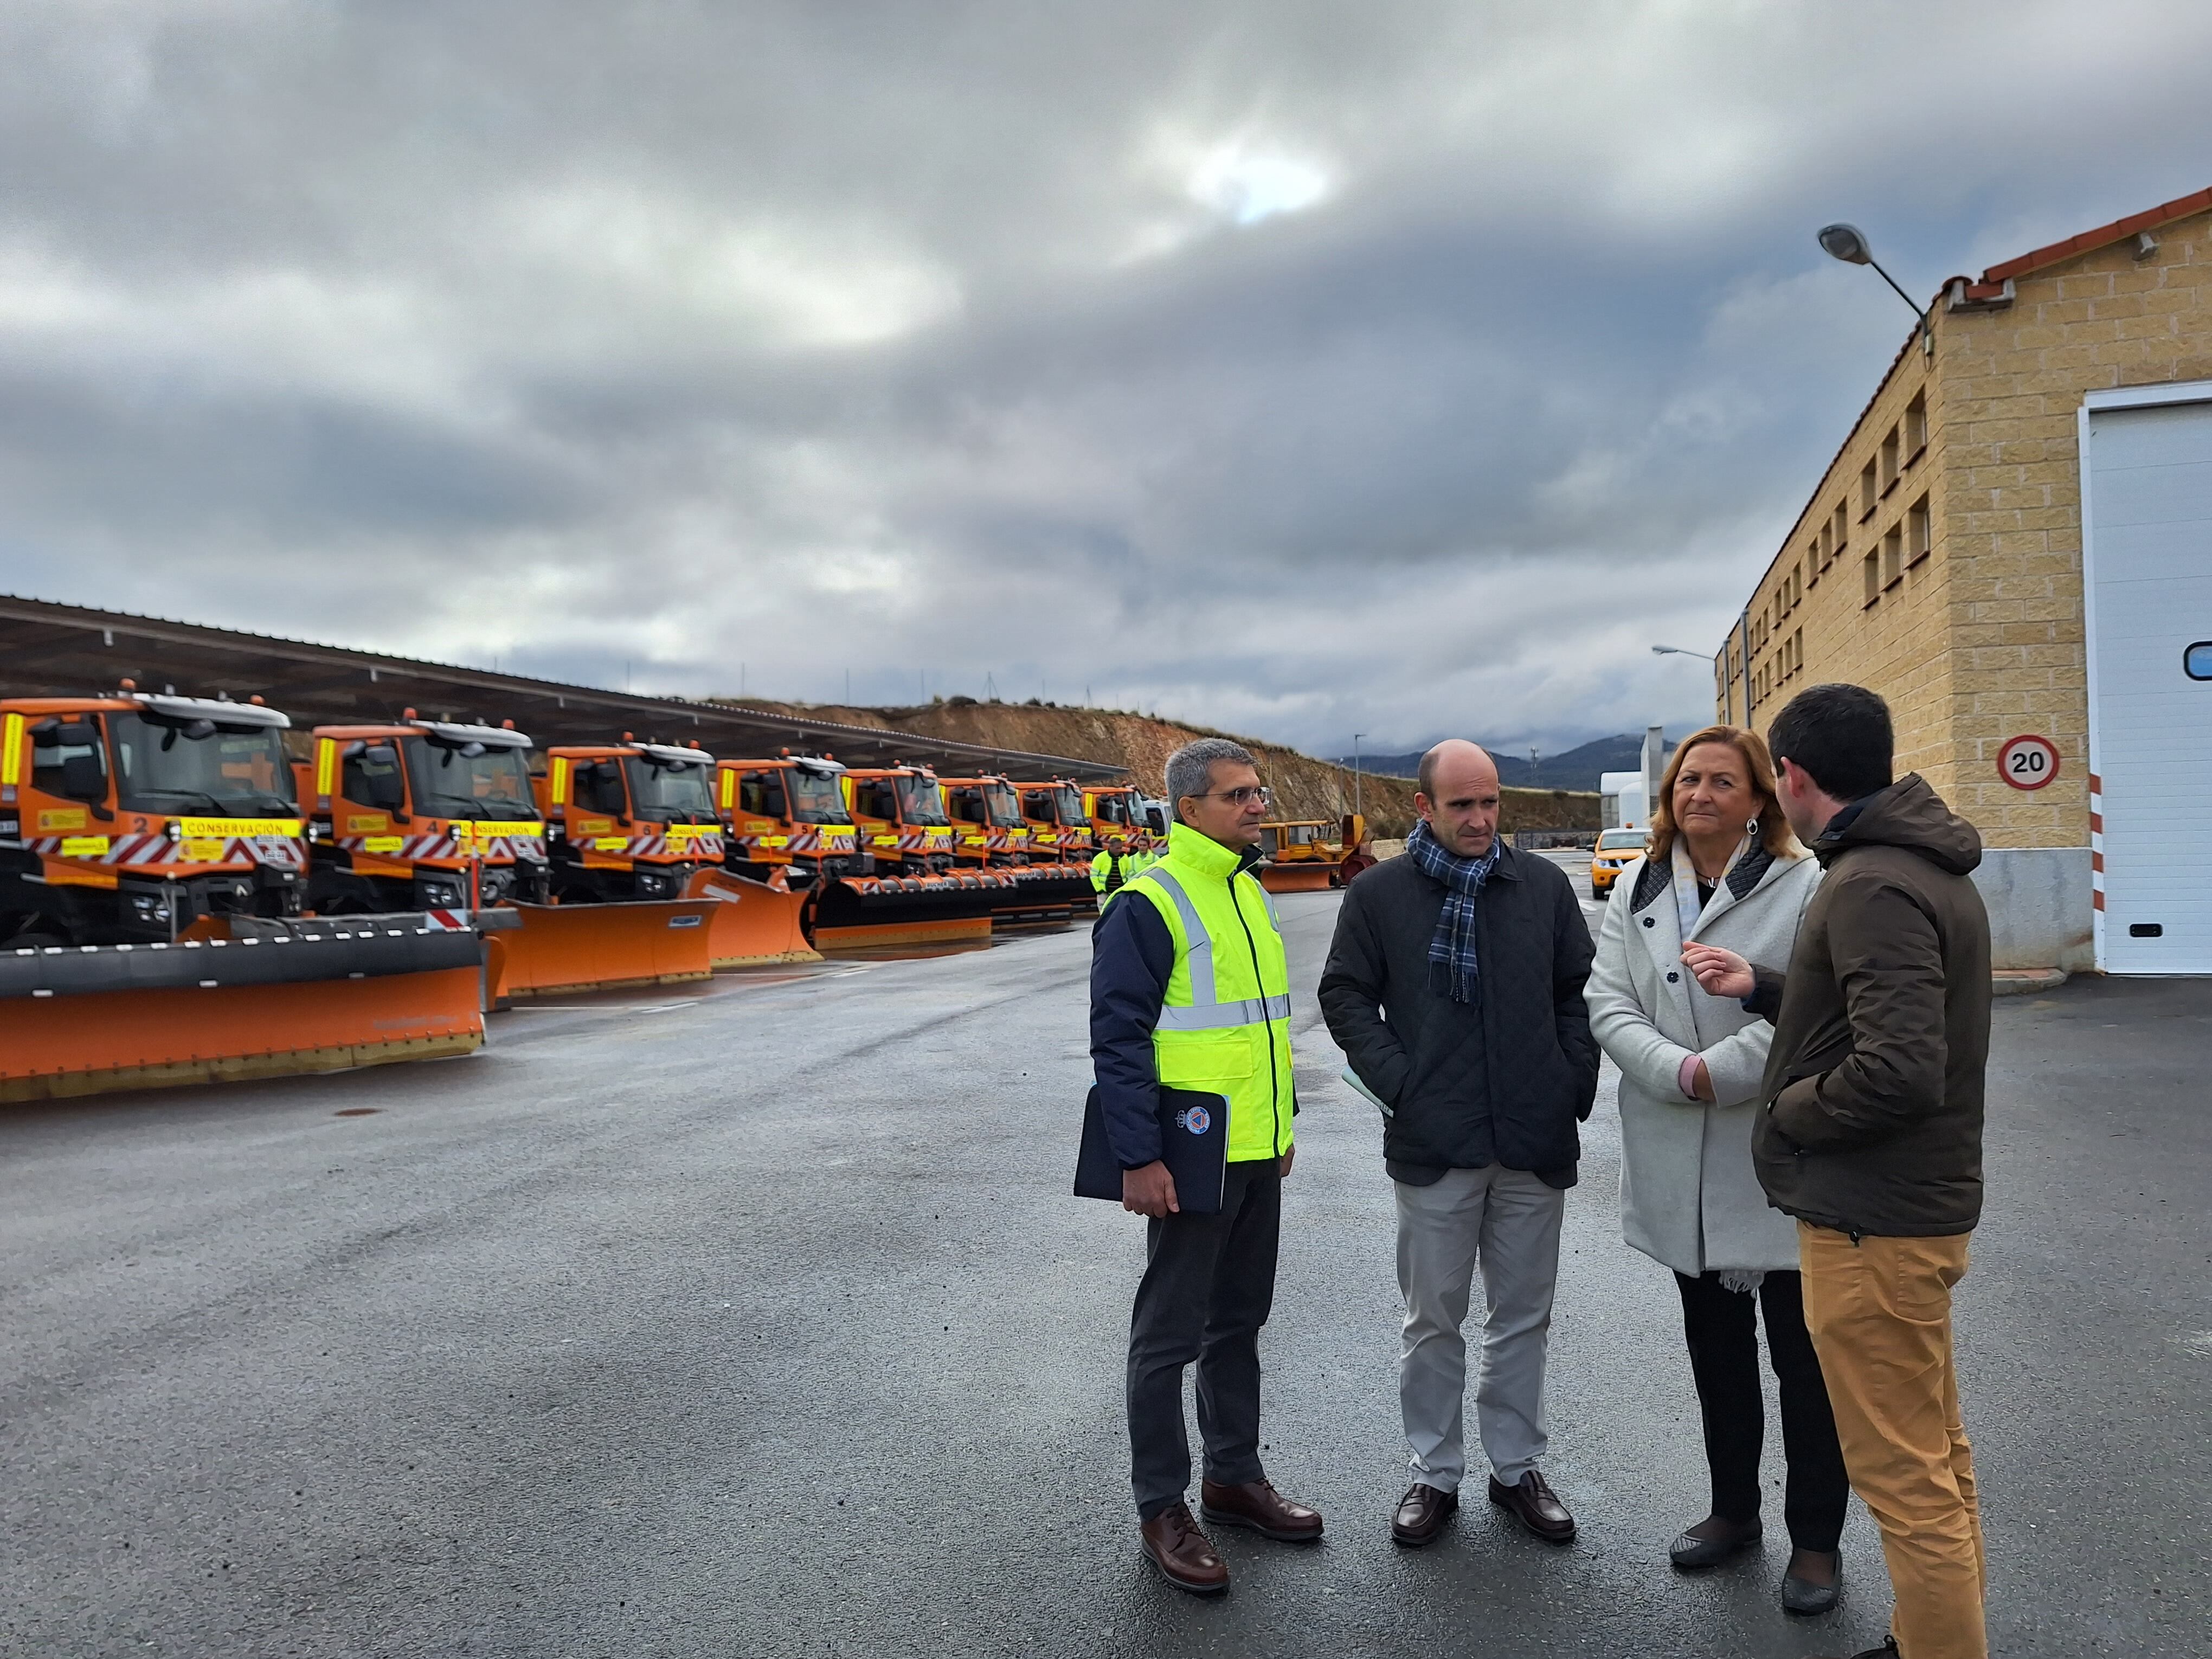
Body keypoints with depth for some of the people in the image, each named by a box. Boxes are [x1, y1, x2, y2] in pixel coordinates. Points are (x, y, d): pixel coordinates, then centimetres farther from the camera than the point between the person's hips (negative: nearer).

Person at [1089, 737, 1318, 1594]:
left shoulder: (1248, 890, 11)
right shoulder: (1148, 904, -15)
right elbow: (1118, 1038, -18)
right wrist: (1138, 1158, -21)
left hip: (1258, 1153, 8)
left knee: (1240, 1319, 19)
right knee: (1171, 1334, 4)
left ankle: (1234, 1475, 35)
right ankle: (1162, 1508, 18)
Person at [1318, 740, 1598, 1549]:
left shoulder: (1544, 885, 5)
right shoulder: (1379, 892, -1)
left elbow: (1580, 990, 12)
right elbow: (1346, 997, 3)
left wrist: (1576, 1084, 2)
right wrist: (1398, 1083, -6)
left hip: (1535, 1140, 2)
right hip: (1434, 1143, -2)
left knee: (1523, 1316, 13)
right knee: (1434, 1317, 9)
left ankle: (1517, 1467, 29)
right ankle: (1435, 1473, 24)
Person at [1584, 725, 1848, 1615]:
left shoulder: (1804, 885, -9)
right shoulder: (1637, 889, 7)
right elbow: (1607, 1003, -2)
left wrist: (1720, 1070, -21)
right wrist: (1680, 1071, -17)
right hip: (1681, 1166, 5)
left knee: (1803, 1356, 6)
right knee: (1715, 1348, 19)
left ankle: (1816, 1539, 23)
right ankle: (1734, 1508, 37)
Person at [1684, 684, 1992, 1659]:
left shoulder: (1870, 886, -22)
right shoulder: (1927, 868, 10)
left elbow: (1899, 1070, -29)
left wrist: (1787, 1111, -14)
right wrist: (1762, 988, 12)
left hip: (1873, 1221, -11)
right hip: (1922, 1201, 11)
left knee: (1906, 1480, 0)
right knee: (1935, 1454, 22)